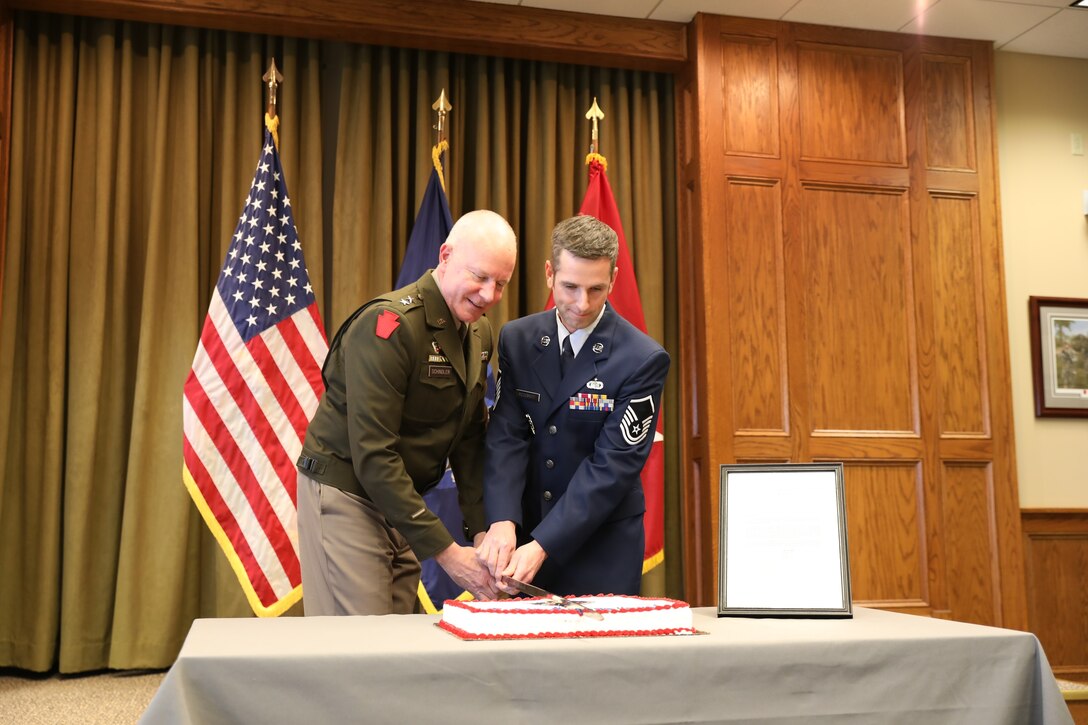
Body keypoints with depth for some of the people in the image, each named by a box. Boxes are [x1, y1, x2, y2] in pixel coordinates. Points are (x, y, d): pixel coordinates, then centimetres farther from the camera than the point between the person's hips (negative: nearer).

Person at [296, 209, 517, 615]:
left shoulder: (480, 334, 5)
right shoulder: (389, 325, -21)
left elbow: (469, 439, 9)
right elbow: (372, 455, -24)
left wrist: (482, 529, -3)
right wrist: (445, 551, -24)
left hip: (402, 501, 8)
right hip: (345, 494, -7)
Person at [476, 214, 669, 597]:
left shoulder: (643, 360, -14)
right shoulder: (516, 340, -1)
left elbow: (612, 465, -17)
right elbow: (506, 437, -7)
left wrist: (542, 546, -23)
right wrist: (502, 522, -23)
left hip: (602, 549, -3)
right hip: (525, 532, 3)